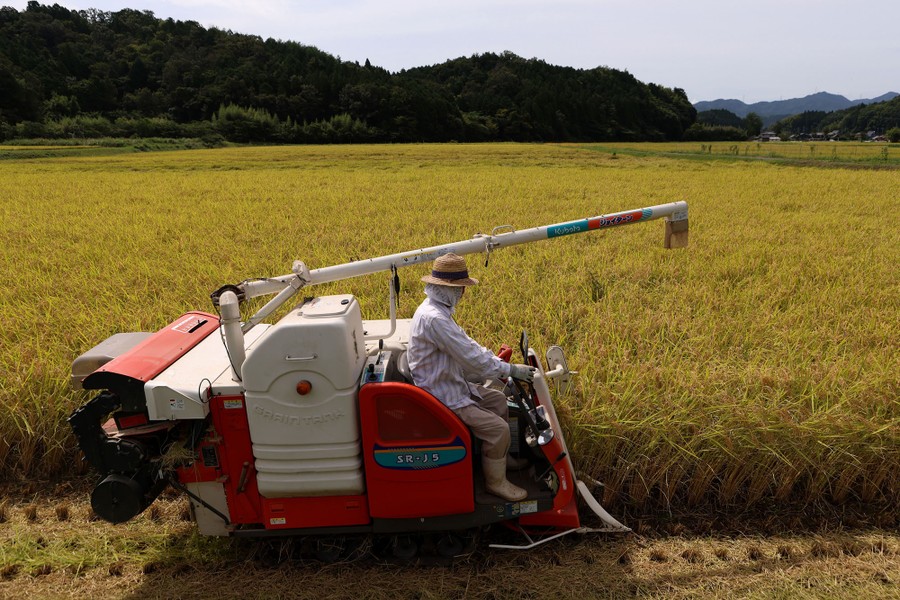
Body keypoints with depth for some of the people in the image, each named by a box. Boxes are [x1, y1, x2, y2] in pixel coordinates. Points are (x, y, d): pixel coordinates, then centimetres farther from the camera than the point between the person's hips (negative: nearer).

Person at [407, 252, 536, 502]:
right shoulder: (434, 318, -30)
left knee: (498, 400, 18)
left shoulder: (437, 309, 5)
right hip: (442, 397, -11)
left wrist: (498, 360, 6)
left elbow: (466, 344, 15)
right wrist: (511, 370, -17)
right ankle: (496, 482, 9)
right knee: (498, 428, -12)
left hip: (450, 384, 11)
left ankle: (499, 457, 31)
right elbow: (472, 360, -28)